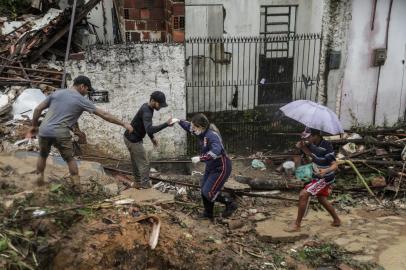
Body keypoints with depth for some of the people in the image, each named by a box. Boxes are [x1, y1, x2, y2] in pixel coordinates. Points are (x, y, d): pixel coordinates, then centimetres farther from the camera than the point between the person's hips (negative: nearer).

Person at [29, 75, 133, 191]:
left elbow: (38, 110, 13)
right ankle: (77, 185, 20)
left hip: (44, 131, 3)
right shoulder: (82, 100, 1)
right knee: (70, 159, 17)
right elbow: (104, 115, 0)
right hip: (61, 134, -3)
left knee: (43, 156, 27)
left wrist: (34, 126, 27)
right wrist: (124, 124, 5)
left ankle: (39, 181, 30)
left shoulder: (57, 93, 12)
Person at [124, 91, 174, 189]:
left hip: (130, 137, 9)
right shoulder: (146, 112, -28)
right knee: (144, 163, -1)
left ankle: (137, 182, 30)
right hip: (133, 140, -9)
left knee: (136, 162, 18)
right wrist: (166, 124, -44)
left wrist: (152, 137, 15)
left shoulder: (147, 107, 3)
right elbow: (149, 130, -44)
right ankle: (146, 185, 9)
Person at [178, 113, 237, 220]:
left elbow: (216, 151, -46)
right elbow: (189, 127, 14)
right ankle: (208, 213, 33)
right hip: (211, 166, 10)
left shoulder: (212, 135, -30)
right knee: (204, 189, 15)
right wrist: (179, 121, 1)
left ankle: (230, 204, 12)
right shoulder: (202, 132, -4)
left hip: (221, 168, -9)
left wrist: (200, 158, -43)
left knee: (209, 192, -7)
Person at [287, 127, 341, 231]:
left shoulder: (326, 147, -27)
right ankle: (336, 220, 42)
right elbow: (299, 145, 10)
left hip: (325, 178, -9)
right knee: (322, 199, 24)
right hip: (318, 177, 9)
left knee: (303, 195, -15)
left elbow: (335, 165, -29)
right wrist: (302, 143, -13)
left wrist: (325, 170, -49)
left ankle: (297, 225, -8)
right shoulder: (312, 144, -5)